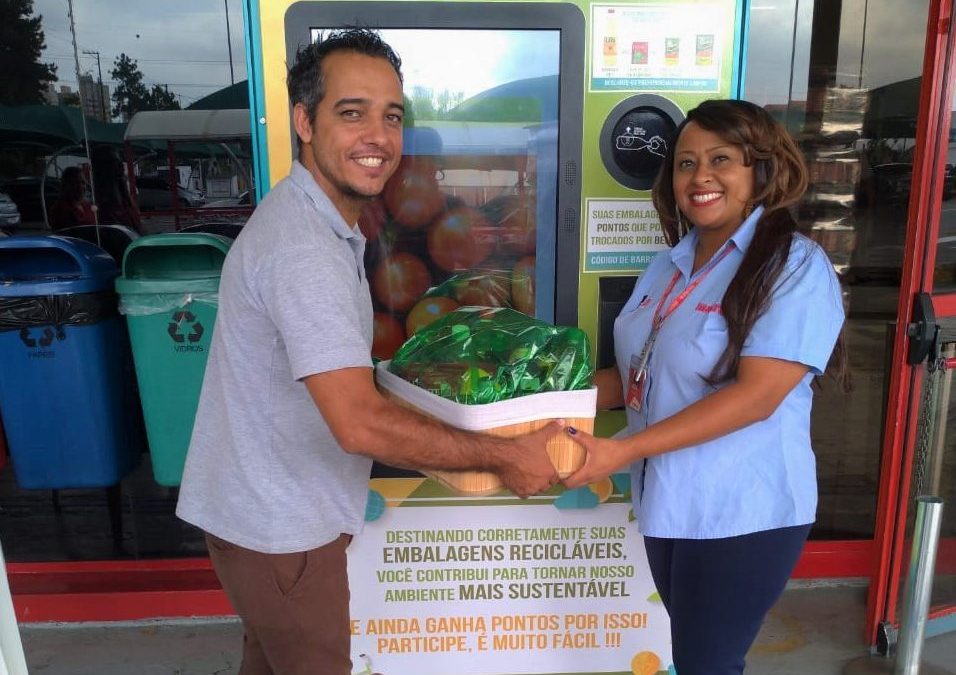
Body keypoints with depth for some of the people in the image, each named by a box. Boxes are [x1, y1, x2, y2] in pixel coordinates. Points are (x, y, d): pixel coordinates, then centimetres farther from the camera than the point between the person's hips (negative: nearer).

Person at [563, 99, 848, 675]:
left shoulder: (795, 266, -14)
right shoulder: (672, 263, 8)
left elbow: (757, 395, -23)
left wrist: (622, 451, -27)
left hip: (743, 513, -6)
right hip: (668, 501, 7)